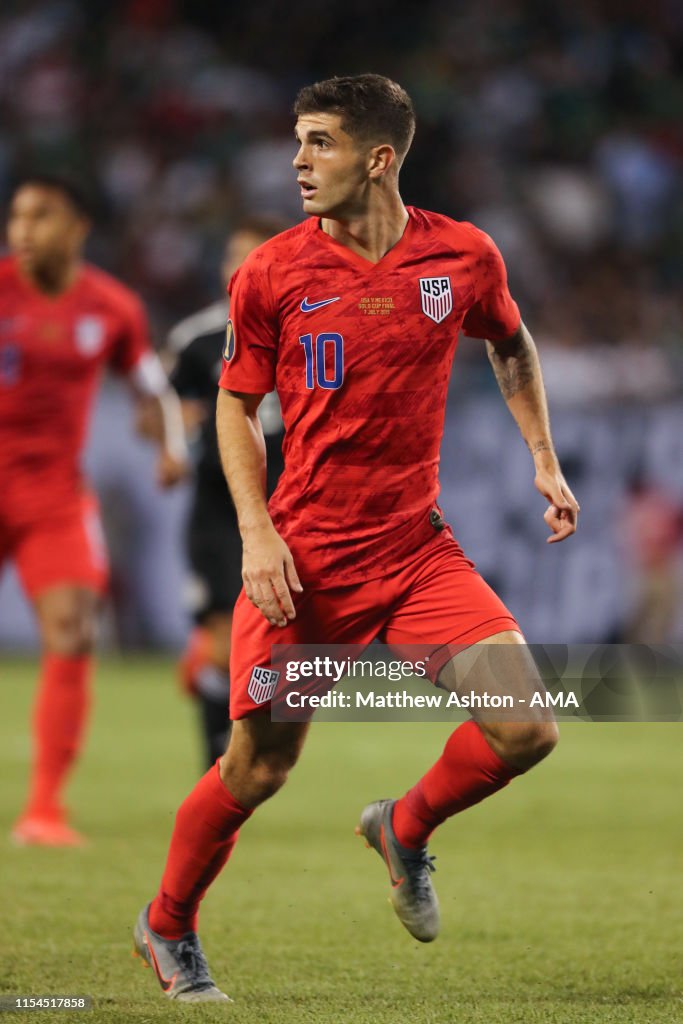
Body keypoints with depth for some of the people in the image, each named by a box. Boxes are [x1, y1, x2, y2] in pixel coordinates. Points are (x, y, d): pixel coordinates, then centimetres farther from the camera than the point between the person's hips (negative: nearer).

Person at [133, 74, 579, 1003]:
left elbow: (511, 345, 19)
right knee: (257, 769, 2)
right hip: (305, 557, -2)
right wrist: (256, 529, -8)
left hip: (419, 551, 2)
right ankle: (167, 927, 27)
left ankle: (405, 830, 19)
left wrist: (544, 462, 14)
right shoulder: (271, 273, -7)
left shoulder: (464, 257, -2)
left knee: (527, 731, -11)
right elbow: (236, 405, 4)